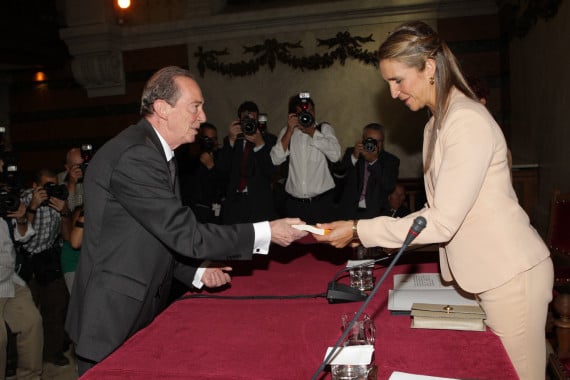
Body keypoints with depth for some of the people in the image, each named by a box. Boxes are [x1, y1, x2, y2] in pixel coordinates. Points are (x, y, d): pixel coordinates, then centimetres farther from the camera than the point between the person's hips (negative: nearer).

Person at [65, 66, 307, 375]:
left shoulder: (153, 151, 9)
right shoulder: (135, 156, -23)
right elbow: (185, 235, -25)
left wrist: (196, 273, 4)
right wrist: (265, 232, -21)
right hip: (114, 320, -9)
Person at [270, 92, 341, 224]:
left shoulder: (325, 128, 5)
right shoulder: (287, 131, 10)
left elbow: (335, 155, -11)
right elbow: (276, 160, -3)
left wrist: (312, 132, -11)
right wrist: (290, 131, -8)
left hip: (321, 202, -1)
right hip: (293, 203, 2)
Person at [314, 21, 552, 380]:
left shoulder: (468, 121, -19)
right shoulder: (438, 122, 11)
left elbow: (442, 222, -22)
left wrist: (359, 230, -18)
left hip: (511, 274, -8)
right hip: (489, 271, 9)